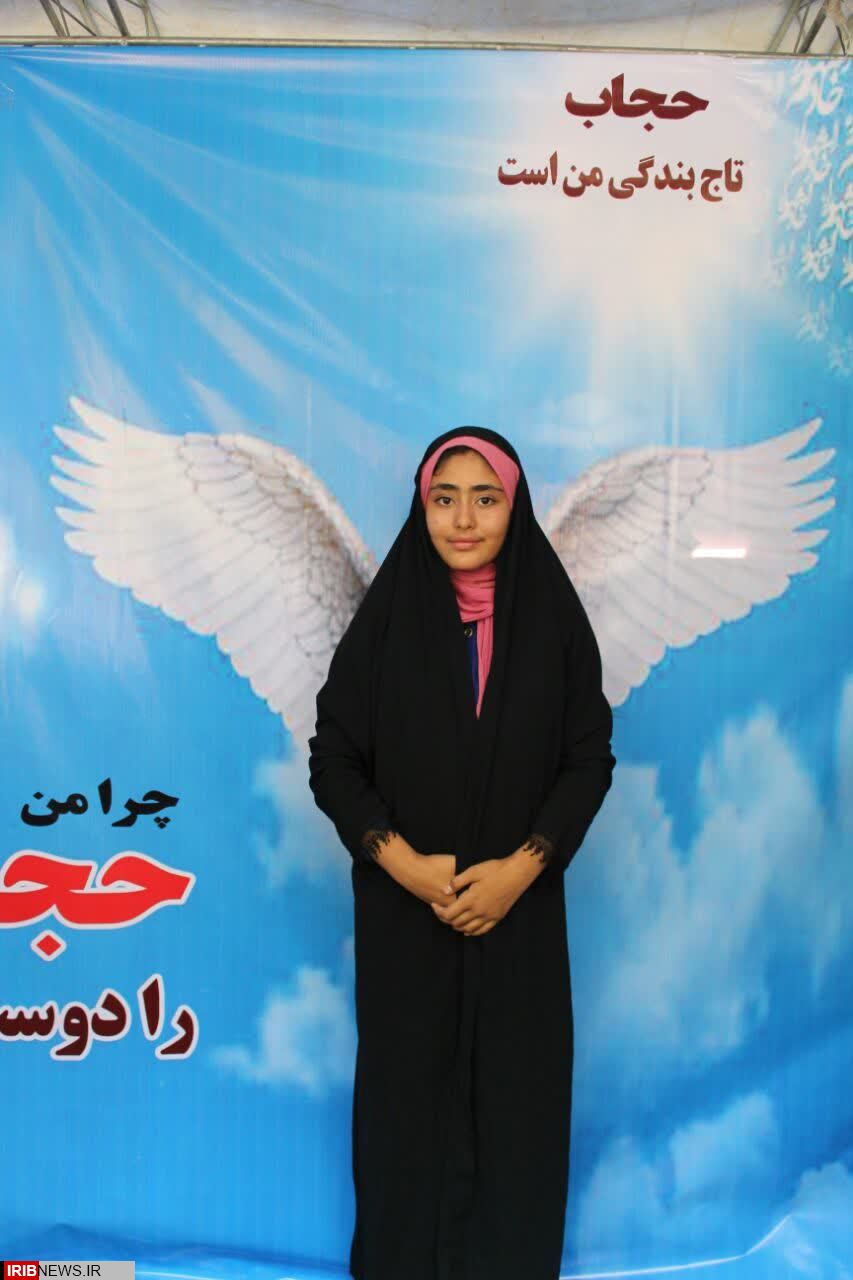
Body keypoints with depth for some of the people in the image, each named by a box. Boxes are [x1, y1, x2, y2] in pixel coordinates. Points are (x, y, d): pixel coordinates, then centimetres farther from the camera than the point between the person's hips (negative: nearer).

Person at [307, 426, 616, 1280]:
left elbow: (589, 758, -1)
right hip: (402, 904, 0)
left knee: (517, 1091, 10)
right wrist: (402, 862, -15)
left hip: (520, 903, 1)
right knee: (407, 1087, 10)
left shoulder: (555, 617, -3)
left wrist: (521, 867, -13)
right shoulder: (386, 617, -4)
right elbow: (332, 760, -3)